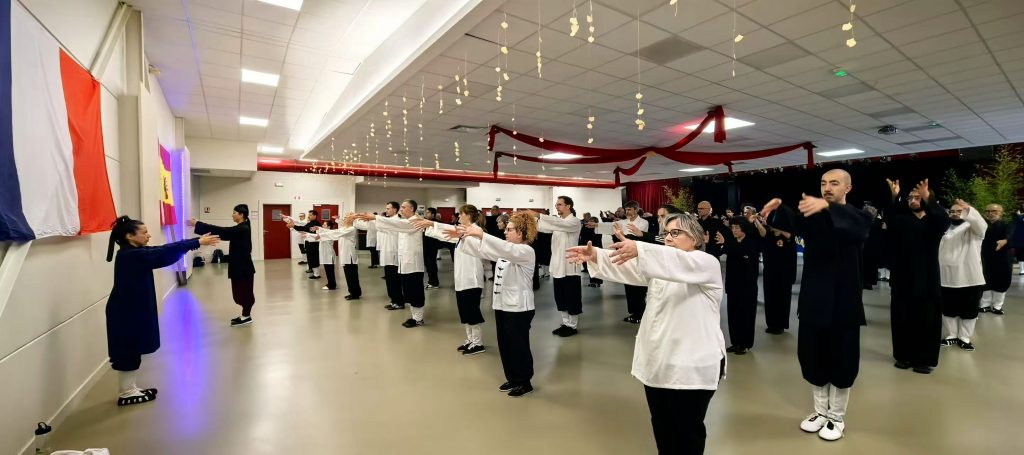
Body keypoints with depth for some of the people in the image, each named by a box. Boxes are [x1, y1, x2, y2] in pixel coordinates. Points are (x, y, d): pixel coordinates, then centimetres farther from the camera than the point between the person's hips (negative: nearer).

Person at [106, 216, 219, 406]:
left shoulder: (134, 254, 6)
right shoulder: (130, 256, -23)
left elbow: (163, 250, 3)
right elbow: (164, 254, -28)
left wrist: (196, 240, -4)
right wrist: (198, 243, -27)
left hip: (133, 309, 10)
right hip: (126, 312, -10)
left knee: (133, 350, 16)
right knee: (128, 351, 2)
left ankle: (130, 389, 27)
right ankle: (126, 393, 15)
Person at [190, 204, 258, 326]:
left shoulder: (242, 229, -19)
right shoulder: (241, 228, 13)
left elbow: (221, 231, -23)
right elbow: (225, 234, 20)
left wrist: (197, 224, -20)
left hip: (243, 266, -10)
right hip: (241, 265, 10)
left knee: (244, 291, 0)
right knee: (241, 291, 15)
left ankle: (246, 317, 11)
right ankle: (245, 315, 23)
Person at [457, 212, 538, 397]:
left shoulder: (526, 251, -15)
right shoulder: (506, 250, 13)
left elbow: (505, 249, -34)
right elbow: (482, 250, 11)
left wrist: (481, 234, -39)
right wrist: (464, 236, -1)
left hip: (519, 308, -9)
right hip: (502, 304, 9)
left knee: (519, 346, 3)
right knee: (505, 345, 16)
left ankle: (525, 382, 20)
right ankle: (512, 378, 31)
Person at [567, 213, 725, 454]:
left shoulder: (707, 264, -8)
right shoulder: (660, 263, 13)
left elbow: (677, 263, -31)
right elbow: (627, 268, -4)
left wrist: (639, 250, -47)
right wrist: (595, 255, -21)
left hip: (692, 367, -6)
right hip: (657, 362, 6)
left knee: (687, 431, 8)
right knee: (661, 427, 18)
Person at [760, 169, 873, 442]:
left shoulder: (857, 216, -2)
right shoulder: (813, 216, 6)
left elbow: (857, 227, -28)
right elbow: (792, 222, -17)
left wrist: (827, 206, -46)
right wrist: (777, 209, -40)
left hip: (844, 301, -3)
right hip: (813, 300, 3)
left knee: (841, 361, 7)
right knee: (811, 357, 11)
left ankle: (837, 417, 26)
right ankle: (821, 411, 31)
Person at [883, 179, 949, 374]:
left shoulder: (933, 221, 2)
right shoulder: (902, 219, 5)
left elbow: (944, 221, -20)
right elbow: (889, 219, -17)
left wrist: (928, 199, -34)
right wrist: (894, 197, -32)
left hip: (926, 279, 0)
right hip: (902, 278, 1)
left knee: (927, 320, 5)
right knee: (902, 319, 5)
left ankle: (925, 359, 16)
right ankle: (904, 355, 16)